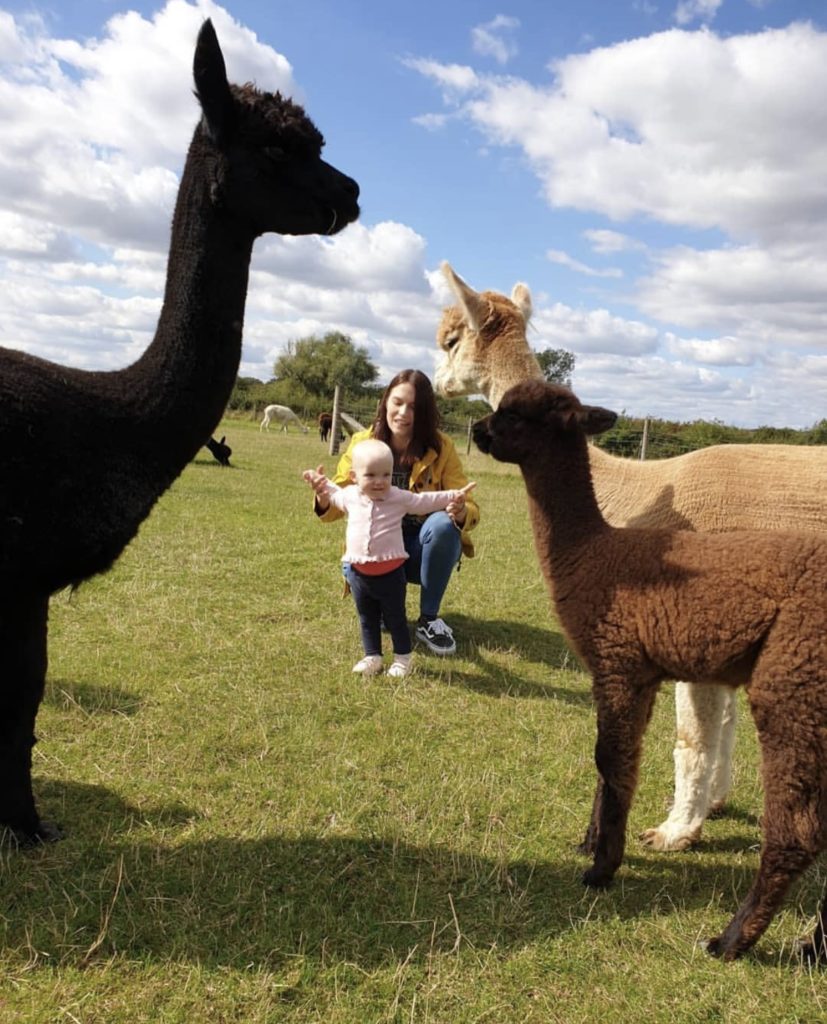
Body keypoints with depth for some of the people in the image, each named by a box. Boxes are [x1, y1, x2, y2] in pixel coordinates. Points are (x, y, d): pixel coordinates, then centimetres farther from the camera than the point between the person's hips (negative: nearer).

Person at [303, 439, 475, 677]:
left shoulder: (399, 498, -8)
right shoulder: (350, 496, 2)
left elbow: (425, 501, 0)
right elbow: (334, 495, 25)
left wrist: (453, 496, -6)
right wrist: (321, 484, 17)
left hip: (390, 572, -3)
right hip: (359, 573, 3)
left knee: (395, 618, 9)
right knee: (367, 619, 16)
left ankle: (402, 658, 23)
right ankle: (372, 656, 30)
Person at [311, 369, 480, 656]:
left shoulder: (440, 447, -13)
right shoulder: (362, 443, -10)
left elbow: (470, 507, -16)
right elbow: (338, 503, -11)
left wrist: (461, 512, -41)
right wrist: (324, 498, -37)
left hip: (428, 547, 0)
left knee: (443, 523, -33)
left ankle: (429, 619, -13)